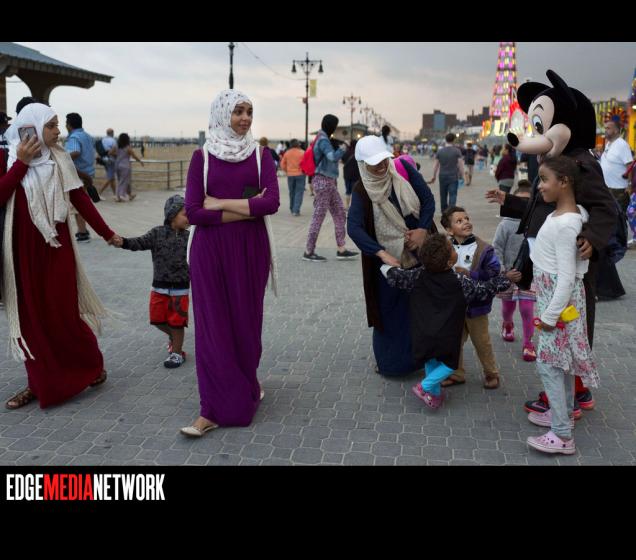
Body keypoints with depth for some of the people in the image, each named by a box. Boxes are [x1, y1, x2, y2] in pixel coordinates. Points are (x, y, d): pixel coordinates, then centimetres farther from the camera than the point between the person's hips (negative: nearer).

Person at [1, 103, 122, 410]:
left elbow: (80, 198, 5)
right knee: (30, 315, 6)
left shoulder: (59, 159, 1)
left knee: (64, 312, 1)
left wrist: (107, 233, 6)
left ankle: (92, 366, 22)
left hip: (56, 248, 0)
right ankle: (39, 383, 18)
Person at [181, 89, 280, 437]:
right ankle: (213, 408, 5)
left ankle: (245, 385, 33)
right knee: (212, 325, -1)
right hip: (211, 250, -1)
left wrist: (221, 204, -13)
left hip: (250, 249, 1)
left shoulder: (260, 155, 4)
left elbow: (272, 202, -11)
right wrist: (247, 210, -12)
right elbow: (193, 212, -8)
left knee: (247, 320, 10)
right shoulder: (202, 156, 1)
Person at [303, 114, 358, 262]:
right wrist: (343, 148, -9)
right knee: (318, 217, -5)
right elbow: (333, 157, -26)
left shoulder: (325, 139, 16)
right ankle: (308, 252, 2)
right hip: (323, 181, -10)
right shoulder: (323, 140, -13)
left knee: (340, 215, 8)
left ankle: (341, 250, 11)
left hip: (330, 182, 10)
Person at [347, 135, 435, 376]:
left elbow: (428, 199, -2)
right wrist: (382, 254, -34)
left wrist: (422, 230, -17)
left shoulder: (404, 169, -6)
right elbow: (354, 227, -23)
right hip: (389, 257, -2)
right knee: (392, 311, 6)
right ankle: (391, 361, 24)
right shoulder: (362, 190, -12)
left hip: (421, 250, 2)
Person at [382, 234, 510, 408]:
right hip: (446, 337, -4)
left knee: (431, 361, 24)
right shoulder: (460, 282, -12)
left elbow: (395, 277, 4)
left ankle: (435, 393, 33)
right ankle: (425, 386, 6)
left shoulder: (418, 276, -4)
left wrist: (386, 264, 24)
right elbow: (484, 290, -5)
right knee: (451, 363, 15)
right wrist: (506, 280, 9)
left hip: (423, 335, 4)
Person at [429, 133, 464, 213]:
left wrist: (434, 177, 15)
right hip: (453, 177, -3)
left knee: (443, 196, 13)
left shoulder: (439, 151, 3)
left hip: (442, 177, 3)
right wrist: (462, 175, 5)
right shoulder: (457, 151, -5)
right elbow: (460, 165, -6)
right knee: (452, 195, -4)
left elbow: (436, 166, 6)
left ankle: (444, 212, 24)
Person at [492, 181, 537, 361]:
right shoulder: (506, 224, -11)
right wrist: (503, 272, -15)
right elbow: (496, 250, -9)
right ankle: (507, 324, 52)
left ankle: (528, 343, 15)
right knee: (507, 307, 19)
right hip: (508, 274, 1)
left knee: (527, 309, -3)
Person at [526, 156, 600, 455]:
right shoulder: (576, 212, 3)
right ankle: (563, 413, 34)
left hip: (559, 296, -10)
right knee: (562, 359, 19)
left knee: (548, 363, -5)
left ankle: (562, 436, 2)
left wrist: (551, 315, -20)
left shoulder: (564, 225, -25)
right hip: (556, 293, 10)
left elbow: (567, 276, -26)